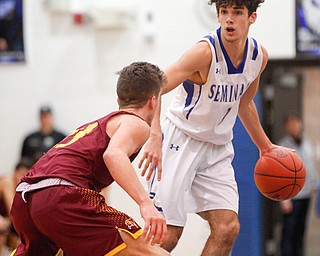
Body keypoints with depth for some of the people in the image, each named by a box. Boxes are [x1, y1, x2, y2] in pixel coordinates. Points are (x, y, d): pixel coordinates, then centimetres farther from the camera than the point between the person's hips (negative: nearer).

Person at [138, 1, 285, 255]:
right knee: (169, 233, -11)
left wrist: (265, 145, 23)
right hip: (181, 140, -6)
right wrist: (155, 137, -47)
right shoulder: (205, 52, -23)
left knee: (228, 227, -7)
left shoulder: (259, 56, -2)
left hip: (218, 148, 6)